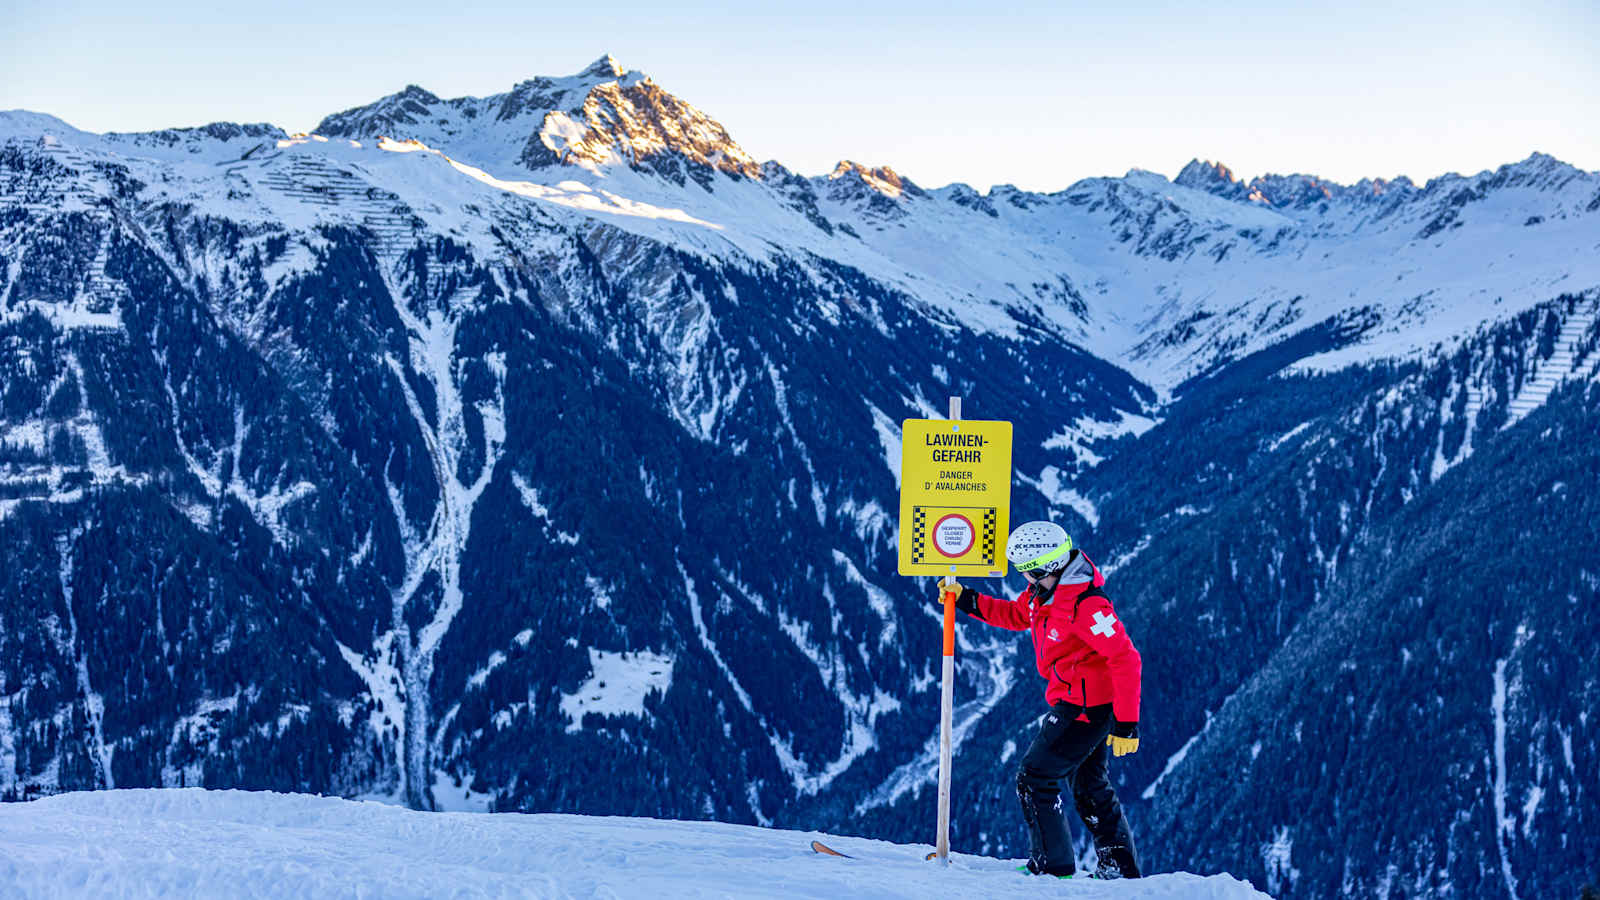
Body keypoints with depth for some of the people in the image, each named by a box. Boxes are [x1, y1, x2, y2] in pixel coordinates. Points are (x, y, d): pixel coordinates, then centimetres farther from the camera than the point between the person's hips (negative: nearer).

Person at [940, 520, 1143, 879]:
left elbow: (1125, 659, -29)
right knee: (1088, 785, 21)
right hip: (1077, 701, 10)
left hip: (1085, 707, -10)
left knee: (1035, 777, -7)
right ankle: (1120, 869, 30)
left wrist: (1125, 722, -29)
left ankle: (1053, 866, -1)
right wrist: (967, 601, 6)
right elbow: (1016, 615, 20)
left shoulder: (1085, 605, -28)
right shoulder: (1046, 588, 0)